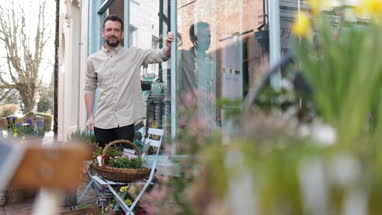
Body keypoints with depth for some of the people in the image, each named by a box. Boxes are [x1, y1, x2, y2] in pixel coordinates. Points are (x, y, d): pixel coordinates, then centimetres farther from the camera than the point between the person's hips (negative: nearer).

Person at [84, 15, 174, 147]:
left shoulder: (134, 54, 3)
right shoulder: (93, 60, 7)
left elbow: (161, 55, -2)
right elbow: (90, 88, 12)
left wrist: (168, 46, -24)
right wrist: (90, 116, 6)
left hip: (126, 121, -1)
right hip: (102, 122, 1)